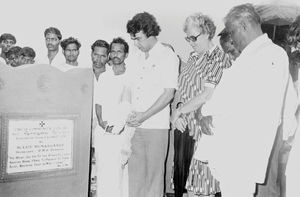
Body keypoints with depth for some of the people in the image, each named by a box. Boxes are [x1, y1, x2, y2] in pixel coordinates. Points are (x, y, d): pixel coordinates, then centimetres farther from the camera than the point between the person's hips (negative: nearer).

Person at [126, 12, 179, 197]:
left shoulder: (168, 56, -3)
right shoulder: (137, 57, 15)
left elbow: (168, 94, -10)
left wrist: (144, 116, -14)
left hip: (156, 126, -5)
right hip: (134, 126, 6)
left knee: (154, 174, 2)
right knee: (135, 172, 8)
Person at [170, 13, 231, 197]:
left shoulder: (220, 59, -9)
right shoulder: (193, 58, 14)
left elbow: (207, 95, -17)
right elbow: (180, 88, 15)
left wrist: (179, 111, -11)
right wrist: (177, 108, -3)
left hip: (203, 128, -7)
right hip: (183, 126, 7)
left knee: (205, 181, 0)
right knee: (180, 173, 11)